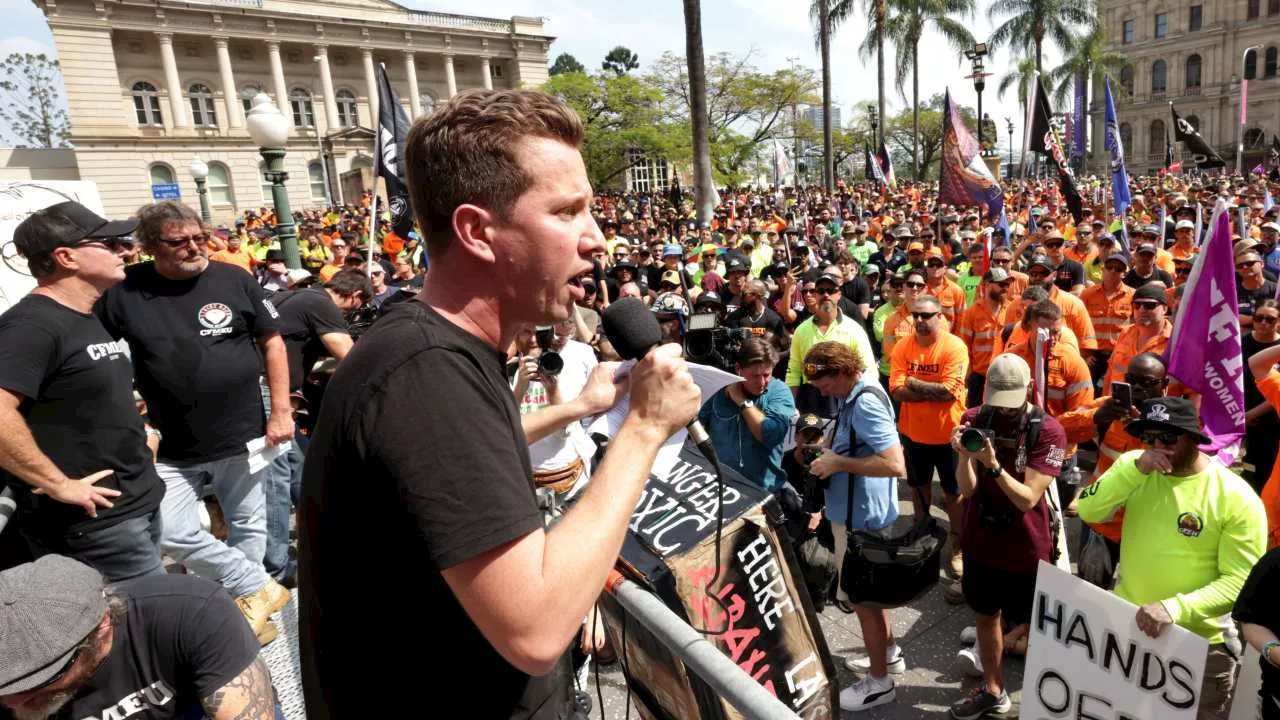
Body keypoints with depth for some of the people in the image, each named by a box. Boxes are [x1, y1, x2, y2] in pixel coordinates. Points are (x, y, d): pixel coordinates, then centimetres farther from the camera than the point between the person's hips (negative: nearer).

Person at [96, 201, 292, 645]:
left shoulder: (233, 280, -5)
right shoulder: (124, 291, -4)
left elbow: (272, 342, 1)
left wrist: (281, 411, -4)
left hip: (240, 435, -1)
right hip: (173, 447, 1)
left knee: (248, 526, 10)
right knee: (173, 534, -1)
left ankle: (249, 600, 30)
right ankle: (260, 588, 14)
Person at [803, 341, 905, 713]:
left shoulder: (866, 403, -26)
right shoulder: (856, 395, 4)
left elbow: (895, 465, -33)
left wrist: (838, 464, -26)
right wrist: (834, 454, 2)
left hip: (861, 515, -10)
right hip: (859, 511, 10)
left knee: (862, 596, 6)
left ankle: (879, 681, 24)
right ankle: (888, 652, 43)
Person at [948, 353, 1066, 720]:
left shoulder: (1048, 431, -17)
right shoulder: (975, 419, -7)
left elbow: (1028, 498, -22)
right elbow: (967, 489, -12)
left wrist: (993, 465, -36)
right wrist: (964, 455, -31)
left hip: (1026, 550, -4)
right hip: (980, 542, 4)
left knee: (1032, 628, 11)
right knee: (986, 617, 19)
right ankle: (992, 690, 39)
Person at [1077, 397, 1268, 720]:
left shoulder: (1237, 498, -15)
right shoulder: (1134, 465, -4)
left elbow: (1239, 582, -17)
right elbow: (1088, 512, -16)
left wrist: (1175, 608, -29)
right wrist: (1136, 468, -25)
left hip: (1198, 645, -3)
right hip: (1124, 627, 4)